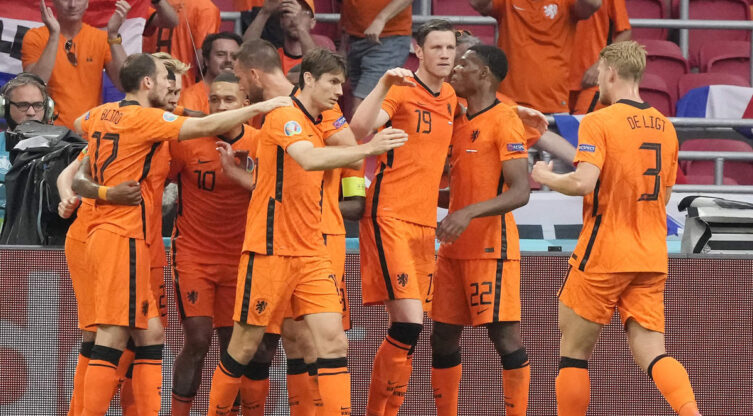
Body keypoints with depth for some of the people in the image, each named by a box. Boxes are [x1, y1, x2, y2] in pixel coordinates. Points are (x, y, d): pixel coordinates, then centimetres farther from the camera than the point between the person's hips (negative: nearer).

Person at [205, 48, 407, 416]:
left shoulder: (315, 128, 14)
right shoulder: (284, 117, -11)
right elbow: (309, 160, -31)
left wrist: (232, 170, 7)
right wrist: (367, 149, -37)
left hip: (311, 254, 7)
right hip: (271, 251, -7)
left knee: (333, 341, -7)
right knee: (245, 346, 3)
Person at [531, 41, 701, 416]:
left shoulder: (599, 122, -10)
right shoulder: (665, 127, 10)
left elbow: (583, 183, -22)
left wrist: (545, 178, -2)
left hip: (603, 256, -6)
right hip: (652, 258, 6)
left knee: (574, 350, 7)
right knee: (651, 353, 1)